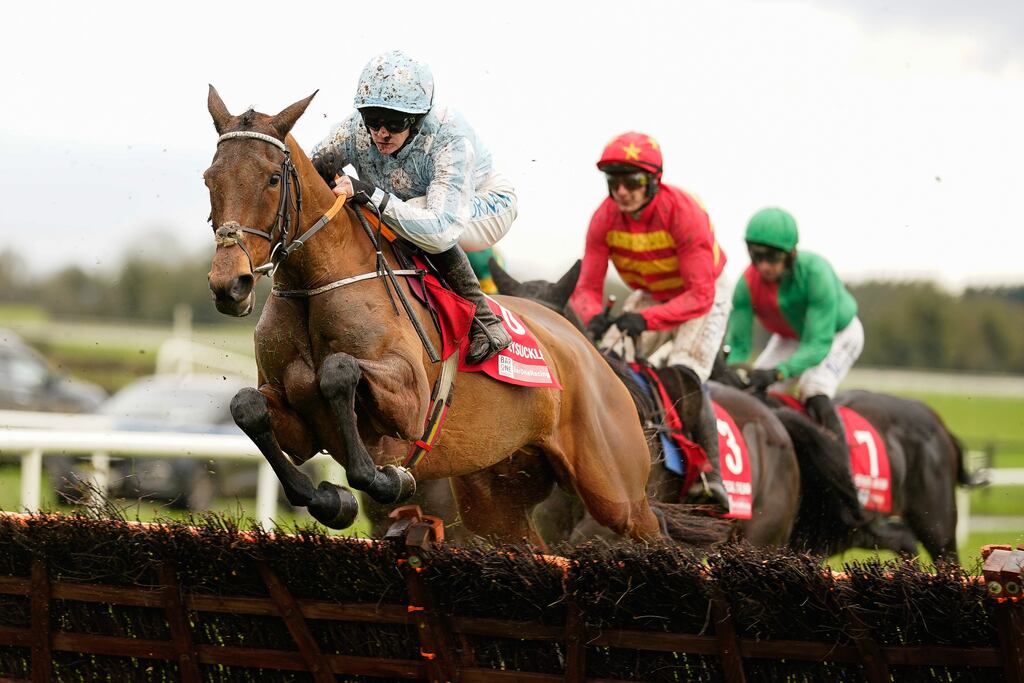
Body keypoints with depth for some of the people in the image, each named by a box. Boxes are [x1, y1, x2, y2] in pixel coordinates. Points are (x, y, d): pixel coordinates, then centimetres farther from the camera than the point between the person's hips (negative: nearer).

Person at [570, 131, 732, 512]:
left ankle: (712, 477, -22)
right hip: (650, 295, 6)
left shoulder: (684, 214, -33)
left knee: (685, 375, -24)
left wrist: (646, 319, -47)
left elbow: (700, 296, -35)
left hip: (703, 296, -6)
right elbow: (588, 287, -17)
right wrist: (595, 316, -42)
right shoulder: (605, 219, -19)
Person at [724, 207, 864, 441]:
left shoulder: (815, 272, -39)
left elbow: (817, 344, -40)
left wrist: (777, 373, -54)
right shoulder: (748, 284, -27)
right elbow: (737, 344, -24)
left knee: (814, 392, -28)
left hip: (838, 333, -5)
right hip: (789, 339, 5)